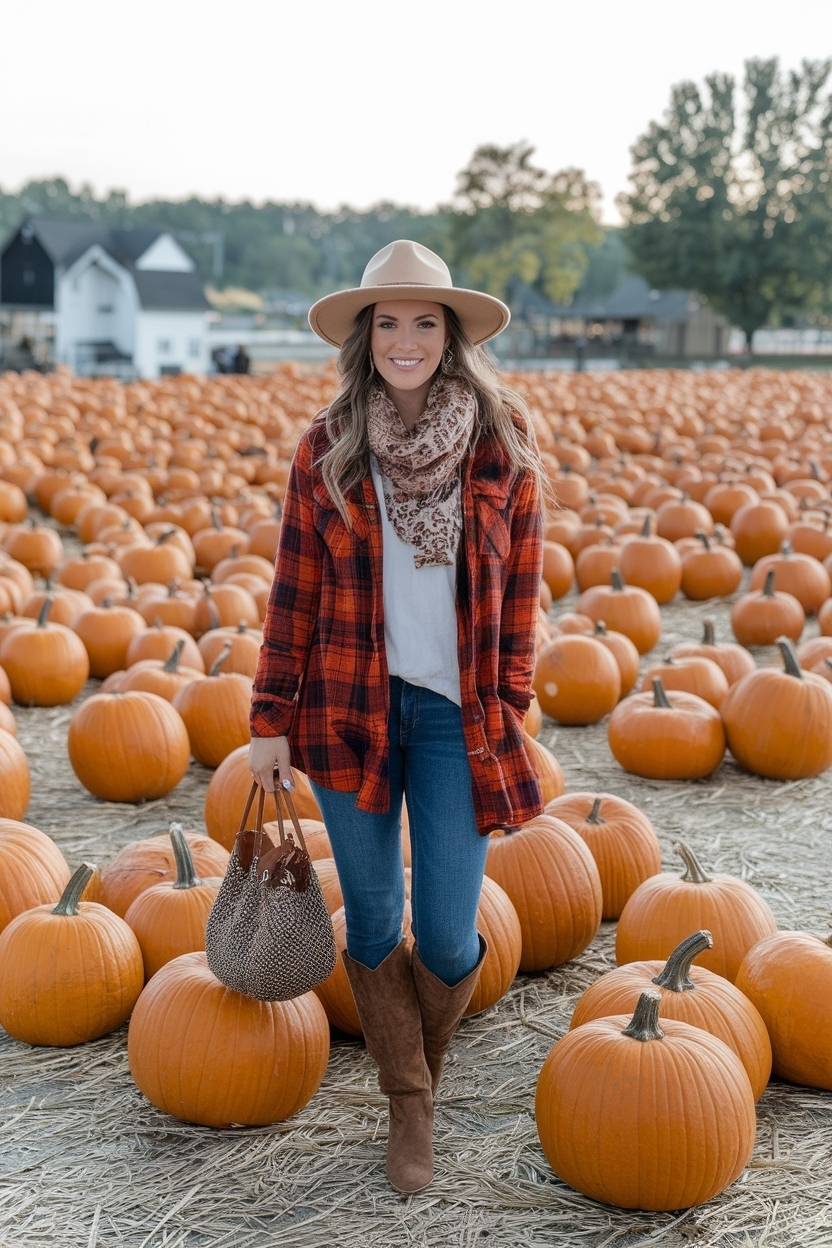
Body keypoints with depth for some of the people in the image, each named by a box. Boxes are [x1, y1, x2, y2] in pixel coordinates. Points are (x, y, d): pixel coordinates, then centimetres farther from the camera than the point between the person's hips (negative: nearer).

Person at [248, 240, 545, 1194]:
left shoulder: (501, 441, -2)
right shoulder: (327, 448, -1)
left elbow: (519, 583, 4)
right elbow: (295, 590, 2)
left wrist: (510, 704, 0)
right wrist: (271, 721, 1)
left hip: (458, 718, -1)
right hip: (350, 714, 1)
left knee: (447, 939, 0)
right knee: (373, 925, 9)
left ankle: (421, 1066, 33)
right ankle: (409, 1104, 30)